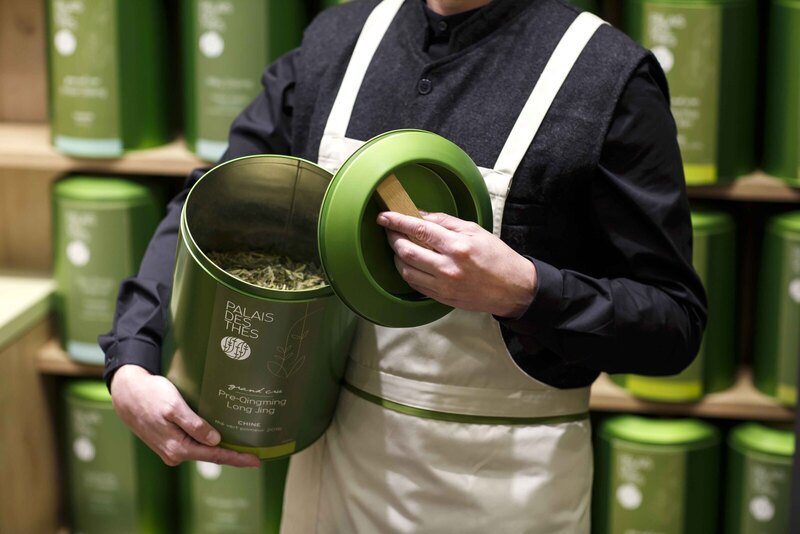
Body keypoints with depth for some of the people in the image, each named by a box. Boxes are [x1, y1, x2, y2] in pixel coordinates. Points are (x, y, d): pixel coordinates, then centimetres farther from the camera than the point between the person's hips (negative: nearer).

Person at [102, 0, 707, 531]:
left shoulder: (609, 74, -14)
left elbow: (677, 321, -11)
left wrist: (525, 291, -28)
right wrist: (130, 366, -7)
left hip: (500, 478, -4)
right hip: (336, 448, 5)